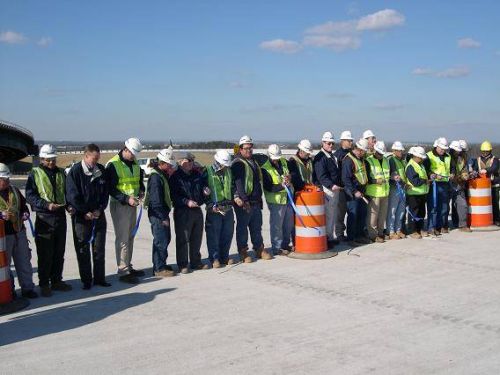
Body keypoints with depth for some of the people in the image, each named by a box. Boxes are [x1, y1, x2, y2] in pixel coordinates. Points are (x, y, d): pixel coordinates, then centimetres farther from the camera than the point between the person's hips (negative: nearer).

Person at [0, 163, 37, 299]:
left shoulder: (14, 190, 11)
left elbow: (23, 205, 21)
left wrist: (25, 213, 1)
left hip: (19, 232, 5)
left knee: (24, 262, 10)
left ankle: (27, 288, 20)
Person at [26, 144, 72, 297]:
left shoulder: (61, 173, 13)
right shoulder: (35, 173, -2)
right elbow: (30, 196, -8)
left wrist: (69, 205, 1)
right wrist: (46, 205, -20)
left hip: (61, 216, 5)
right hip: (44, 218, -5)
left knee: (59, 252, 11)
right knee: (45, 253, -1)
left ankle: (56, 280, 22)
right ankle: (44, 284, 8)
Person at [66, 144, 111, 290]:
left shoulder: (101, 170, 5)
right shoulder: (75, 171, -9)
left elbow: (105, 192, 9)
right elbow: (72, 195, -11)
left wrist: (100, 209, -4)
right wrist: (85, 213, -12)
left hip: (98, 214, 4)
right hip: (81, 216, -4)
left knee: (99, 248, 8)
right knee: (83, 250, 2)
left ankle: (99, 278, 18)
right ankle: (86, 280, 10)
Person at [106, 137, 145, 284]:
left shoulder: (135, 163, 10)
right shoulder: (113, 165, -14)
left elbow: (140, 181, 23)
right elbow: (111, 189, -16)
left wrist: (141, 192, 2)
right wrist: (126, 199, -24)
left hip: (132, 205, 8)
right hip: (119, 206, -8)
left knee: (130, 237, 15)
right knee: (122, 239, -7)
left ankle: (128, 267, 25)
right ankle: (123, 272, -2)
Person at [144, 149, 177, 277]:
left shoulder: (162, 175, 14)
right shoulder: (155, 177, -17)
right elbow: (156, 200, -21)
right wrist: (163, 217, -20)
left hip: (163, 213, 10)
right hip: (158, 214, -10)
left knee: (166, 239, 15)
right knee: (161, 240, -5)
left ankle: (161, 265, 25)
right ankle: (159, 269, 2)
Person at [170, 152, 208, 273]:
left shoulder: (197, 174, 13)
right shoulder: (175, 176, -8)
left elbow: (202, 187, 27)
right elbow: (174, 195, -12)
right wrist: (187, 202, -21)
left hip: (197, 210, 7)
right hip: (183, 212, -7)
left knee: (197, 238, 13)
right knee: (183, 239, -3)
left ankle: (196, 262, 25)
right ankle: (183, 265, 5)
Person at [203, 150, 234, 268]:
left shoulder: (229, 171, 11)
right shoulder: (207, 172, -7)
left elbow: (233, 187, 22)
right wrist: (211, 205, -13)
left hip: (228, 208, 5)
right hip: (214, 209, -5)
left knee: (228, 234, 9)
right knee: (213, 235, -2)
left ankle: (224, 257, 21)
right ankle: (214, 259, 6)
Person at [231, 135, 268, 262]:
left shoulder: (254, 161, 17)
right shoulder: (238, 163, -9)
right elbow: (238, 183, -18)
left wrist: (259, 198, 23)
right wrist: (244, 200, -24)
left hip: (256, 202, 7)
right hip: (244, 203, -7)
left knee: (257, 227, 14)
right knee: (242, 228, 1)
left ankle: (259, 249, 23)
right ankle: (243, 252, 8)